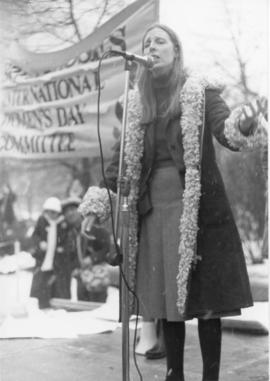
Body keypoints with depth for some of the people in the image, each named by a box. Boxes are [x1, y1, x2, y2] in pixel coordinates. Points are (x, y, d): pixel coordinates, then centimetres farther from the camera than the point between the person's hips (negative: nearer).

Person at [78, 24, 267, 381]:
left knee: (203, 294, -3)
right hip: (154, 207, 4)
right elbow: (125, 153, 13)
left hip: (197, 206, -4)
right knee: (165, 296, 6)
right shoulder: (137, 102, 12)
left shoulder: (200, 92, 1)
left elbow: (228, 133, -11)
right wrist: (102, 197, 4)